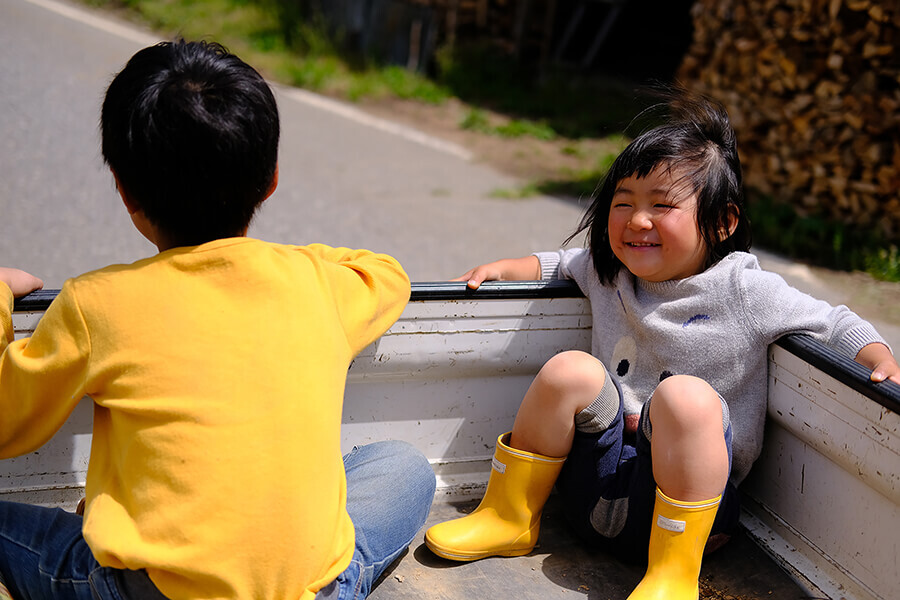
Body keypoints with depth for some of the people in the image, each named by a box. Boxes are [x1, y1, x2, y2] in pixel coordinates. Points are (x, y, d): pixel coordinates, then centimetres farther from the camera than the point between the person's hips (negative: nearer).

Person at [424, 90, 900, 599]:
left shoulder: (745, 290, -7)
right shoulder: (608, 271, 7)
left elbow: (836, 323, 0)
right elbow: (560, 263, 27)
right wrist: (505, 267, 13)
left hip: (690, 482, -5)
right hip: (599, 468, 5)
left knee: (686, 394, -33)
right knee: (570, 370, -19)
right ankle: (509, 520, -2)